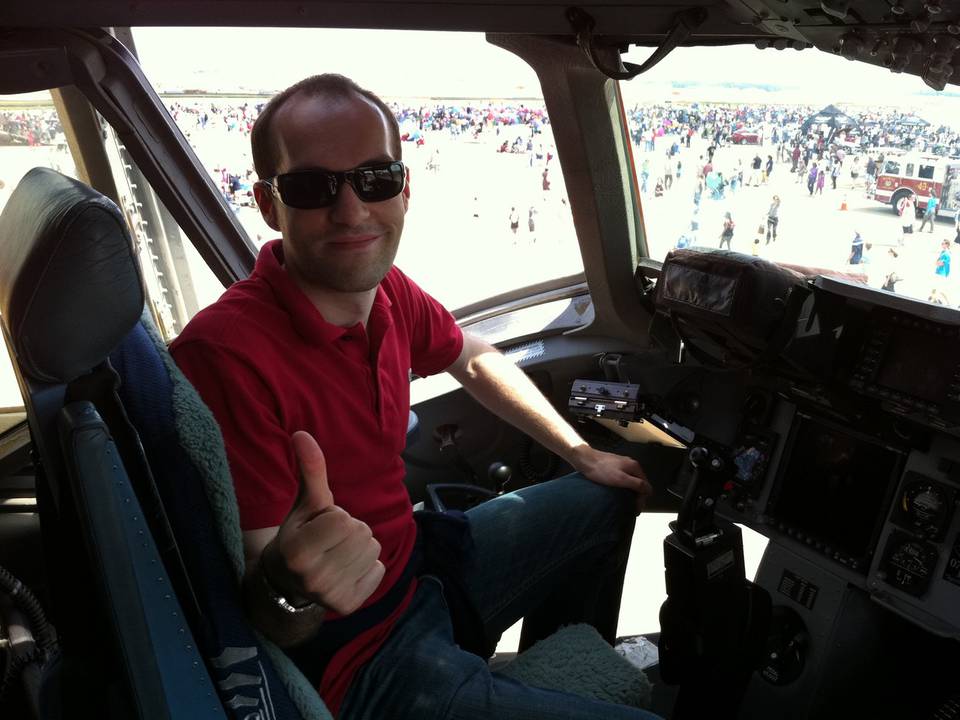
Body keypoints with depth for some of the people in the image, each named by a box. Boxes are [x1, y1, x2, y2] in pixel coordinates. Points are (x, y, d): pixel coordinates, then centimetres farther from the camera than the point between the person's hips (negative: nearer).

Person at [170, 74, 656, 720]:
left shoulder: (389, 292, -7)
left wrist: (582, 454, 13)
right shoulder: (224, 353, -30)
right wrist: (291, 588, -46)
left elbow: (478, 362, 14)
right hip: (355, 657, -7)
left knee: (611, 497, 23)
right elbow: (261, 621, -24)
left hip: (419, 559, 8)